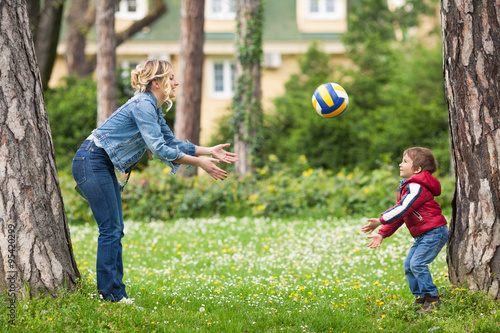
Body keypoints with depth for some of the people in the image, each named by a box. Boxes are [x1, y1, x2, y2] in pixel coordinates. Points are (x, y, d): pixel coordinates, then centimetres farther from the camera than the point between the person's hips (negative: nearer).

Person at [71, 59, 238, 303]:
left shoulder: (153, 109, 13)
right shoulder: (142, 105, -18)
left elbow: (172, 143, 17)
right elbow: (159, 148, -22)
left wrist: (210, 151, 9)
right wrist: (199, 163, -19)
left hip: (103, 166, 10)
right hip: (91, 163, -10)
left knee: (115, 230, 9)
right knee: (110, 229, -9)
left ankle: (115, 291, 13)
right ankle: (110, 293, -5)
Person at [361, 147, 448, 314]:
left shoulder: (417, 187, -17)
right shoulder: (406, 187, 16)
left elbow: (403, 209, -26)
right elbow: (399, 215, 18)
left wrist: (381, 221, -28)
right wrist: (382, 234, 12)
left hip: (435, 232, -11)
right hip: (423, 235, 11)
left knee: (417, 263, -19)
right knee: (409, 265, 8)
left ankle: (432, 299, -10)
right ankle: (420, 298, 15)